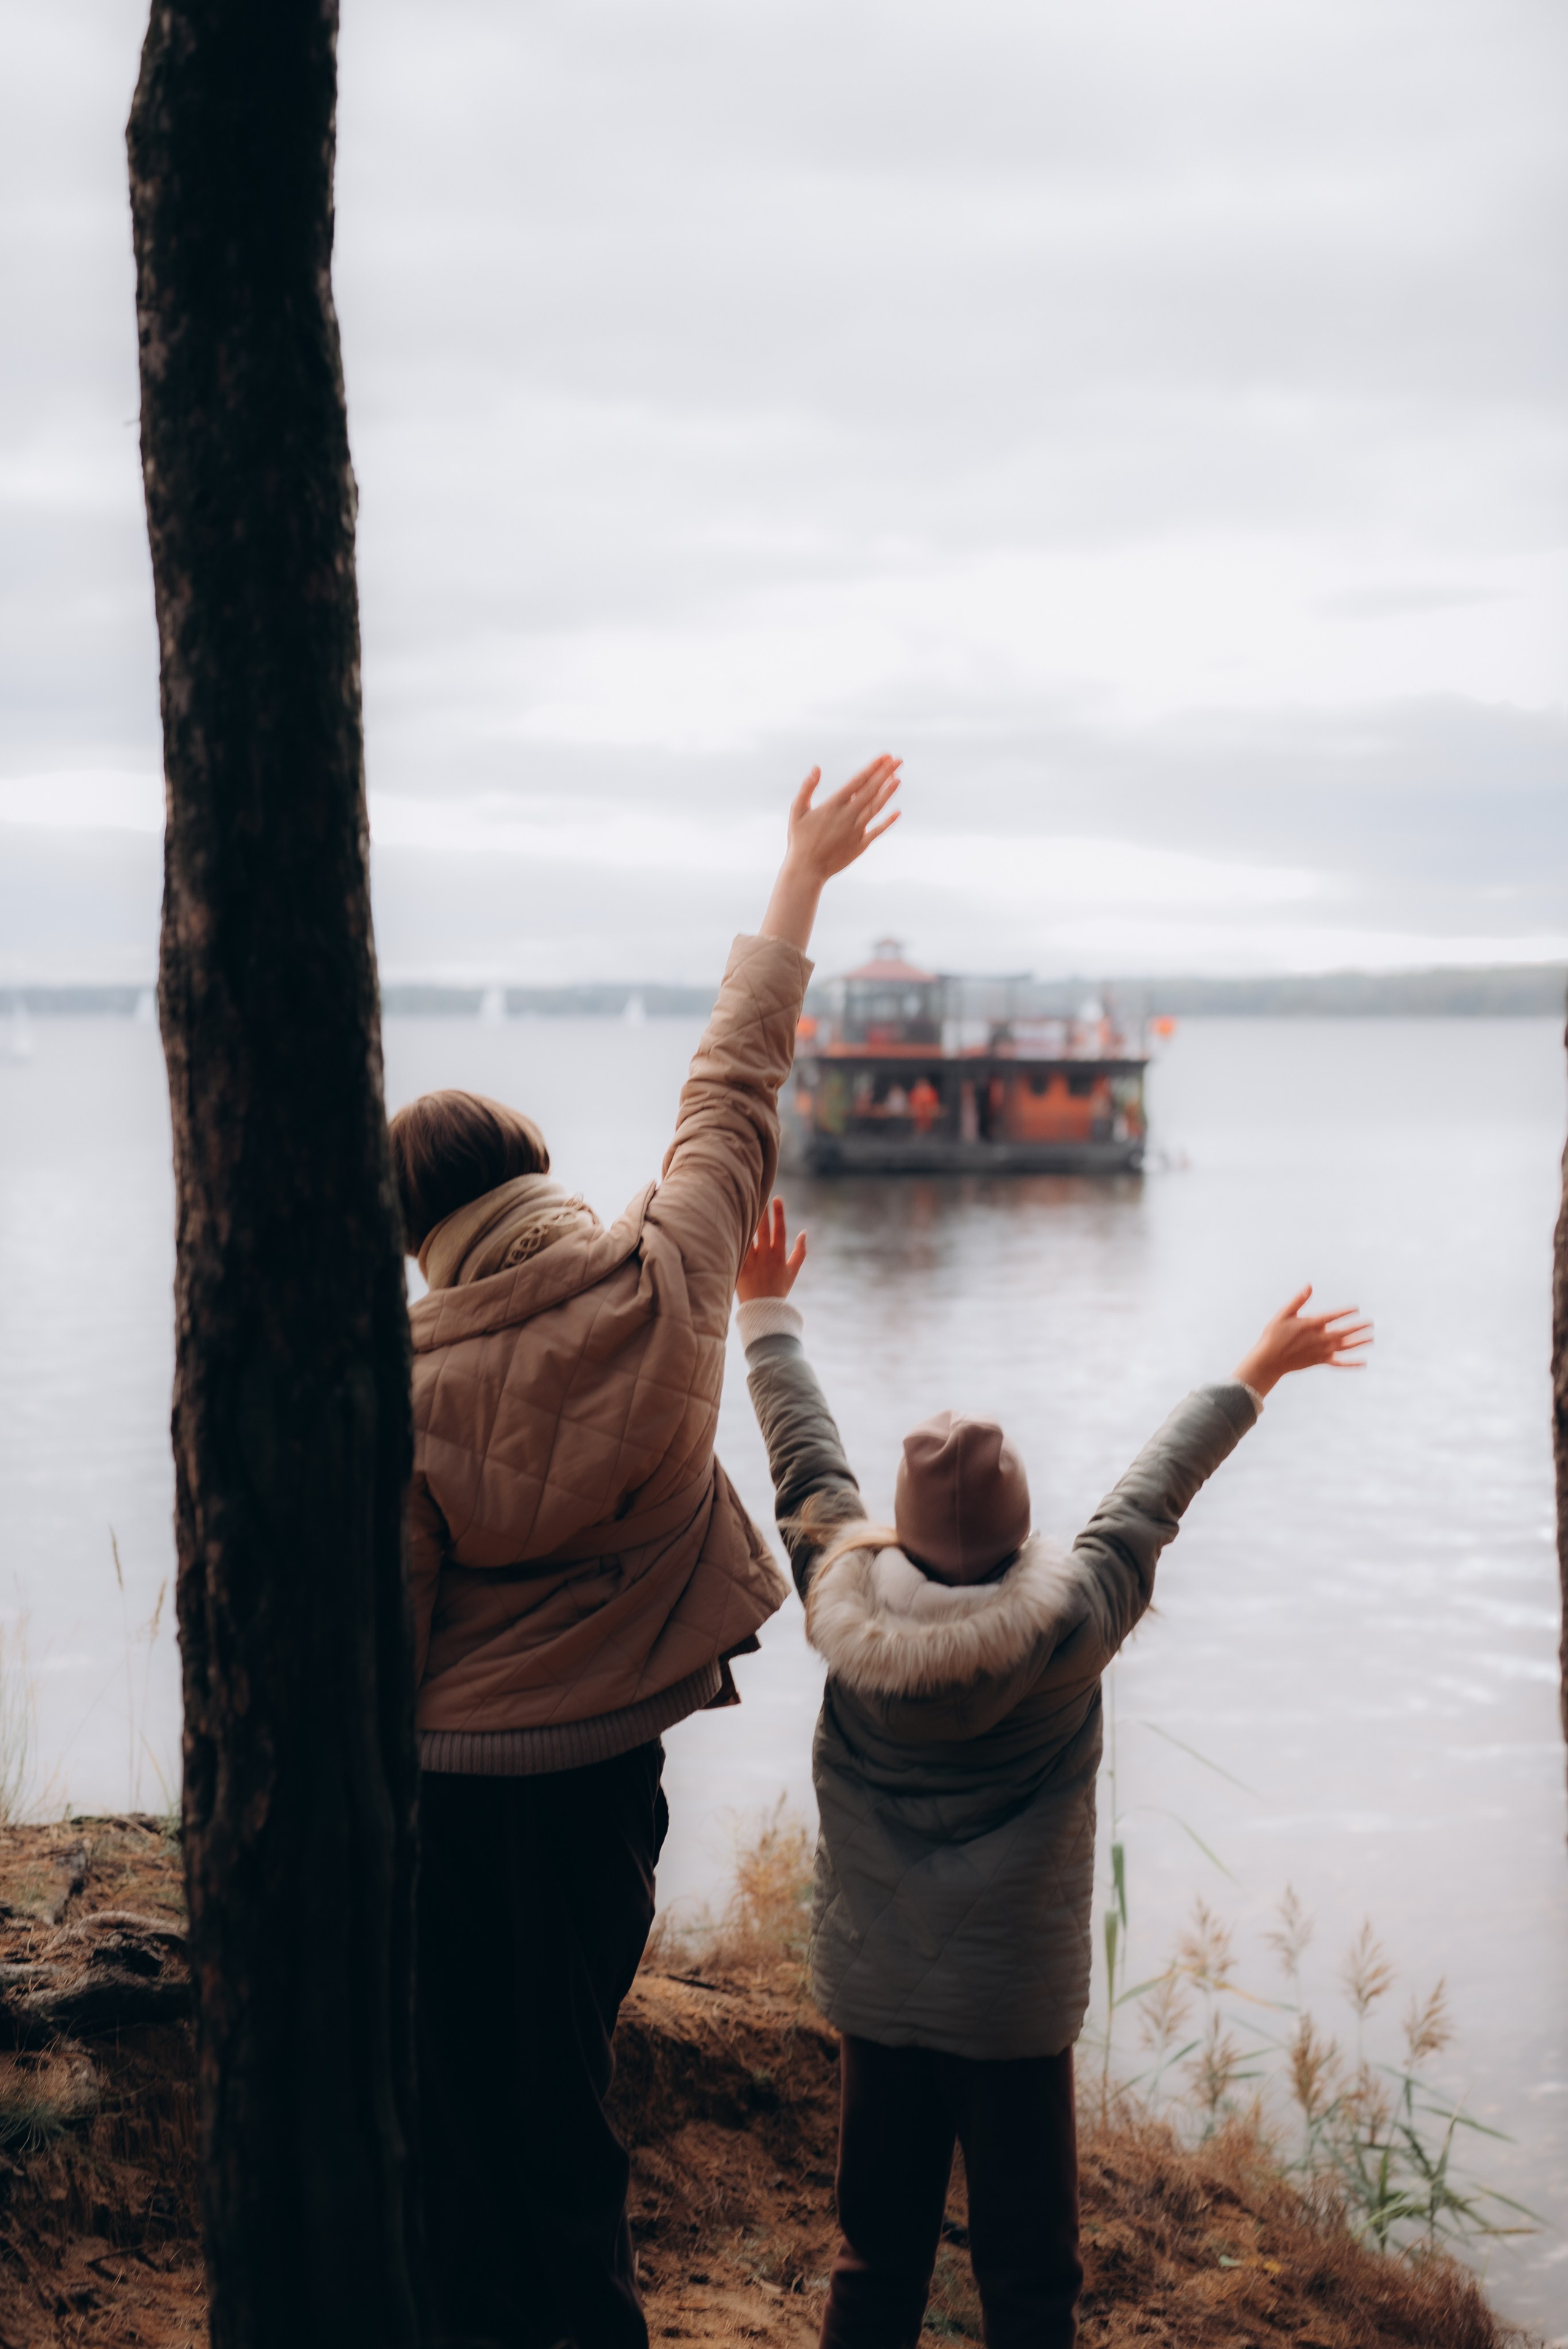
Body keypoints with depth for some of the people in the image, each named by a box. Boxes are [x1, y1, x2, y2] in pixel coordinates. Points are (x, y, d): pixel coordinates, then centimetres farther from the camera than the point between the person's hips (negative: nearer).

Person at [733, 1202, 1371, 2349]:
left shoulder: (844, 1611, -10)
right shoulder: (1068, 1626, -15)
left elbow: (807, 1461, 3)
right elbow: (1151, 1498, -3)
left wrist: (768, 1312, 18)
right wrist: (1257, 1374, 12)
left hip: (875, 1993, 3)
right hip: (1018, 2002, -2)